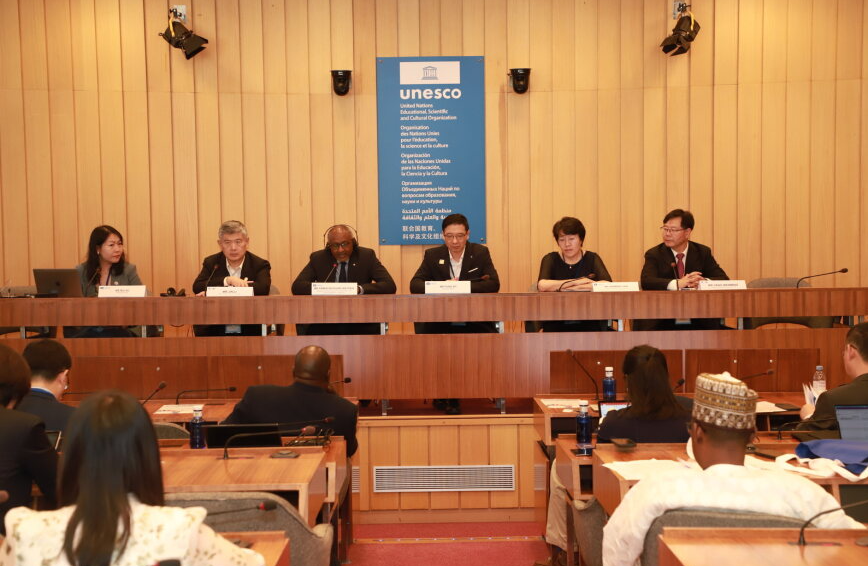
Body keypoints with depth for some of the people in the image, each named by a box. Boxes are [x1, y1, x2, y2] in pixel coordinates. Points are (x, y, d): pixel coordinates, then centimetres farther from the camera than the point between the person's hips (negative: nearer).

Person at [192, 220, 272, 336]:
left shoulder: (260, 265, 2)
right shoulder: (211, 262, 10)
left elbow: (263, 289, -17)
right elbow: (197, 287, -4)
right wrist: (227, 280, -17)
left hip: (249, 331, -2)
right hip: (215, 332, 2)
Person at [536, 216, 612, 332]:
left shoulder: (592, 259, 5)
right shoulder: (551, 259, 5)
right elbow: (542, 285, -14)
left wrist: (563, 286, -16)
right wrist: (577, 281, -11)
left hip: (589, 323, 0)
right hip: (556, 323, 0)